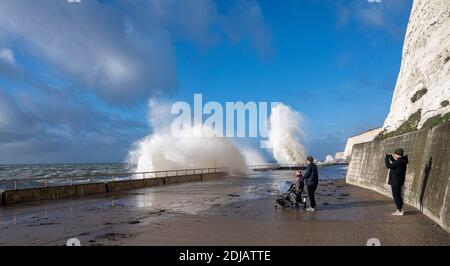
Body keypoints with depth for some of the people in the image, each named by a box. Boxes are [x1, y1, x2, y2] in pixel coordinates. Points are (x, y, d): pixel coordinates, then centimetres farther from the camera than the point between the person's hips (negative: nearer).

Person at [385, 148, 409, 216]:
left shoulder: (399, 162, -22)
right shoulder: (402, 160, 8)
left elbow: (388, 166, -22)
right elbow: (395, 163, 27)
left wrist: (386, 158, -9)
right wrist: (391, 157, 18)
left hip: (396, 181, -10)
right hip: (399, 181, 10)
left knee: (395, 195, -3)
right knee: (398, 195, 19)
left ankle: (399, 211, 1)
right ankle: (400, 209, 29)